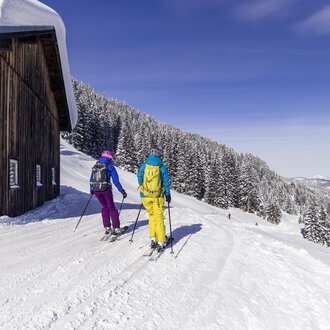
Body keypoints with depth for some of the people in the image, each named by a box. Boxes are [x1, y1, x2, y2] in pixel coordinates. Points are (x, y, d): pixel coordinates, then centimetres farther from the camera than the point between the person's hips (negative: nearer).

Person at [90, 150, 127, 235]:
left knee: (105, 207, 18)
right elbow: (115, 181, -7)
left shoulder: (95, 166, 13)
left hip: (96, 189, 4)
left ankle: (107, 227, 15)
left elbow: (91, 180, 20)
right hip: (106, 189, -4)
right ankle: (116, 228, 7)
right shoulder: (110, 166, -2)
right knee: (111, 207, 8)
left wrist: (91, 190, 34)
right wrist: (122, 191, -3)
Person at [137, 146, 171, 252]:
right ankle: (161, 242, 4)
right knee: (159, 218, 5)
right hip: (158, 196, -2)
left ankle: (153, 239, 13)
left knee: (152, 215, 18)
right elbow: (166, 182, -2)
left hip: (145, 196, 2)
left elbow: (139, 179, 8)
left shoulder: (143, 166, -2)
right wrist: (168, 195, 10)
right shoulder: (162, 167, -7)